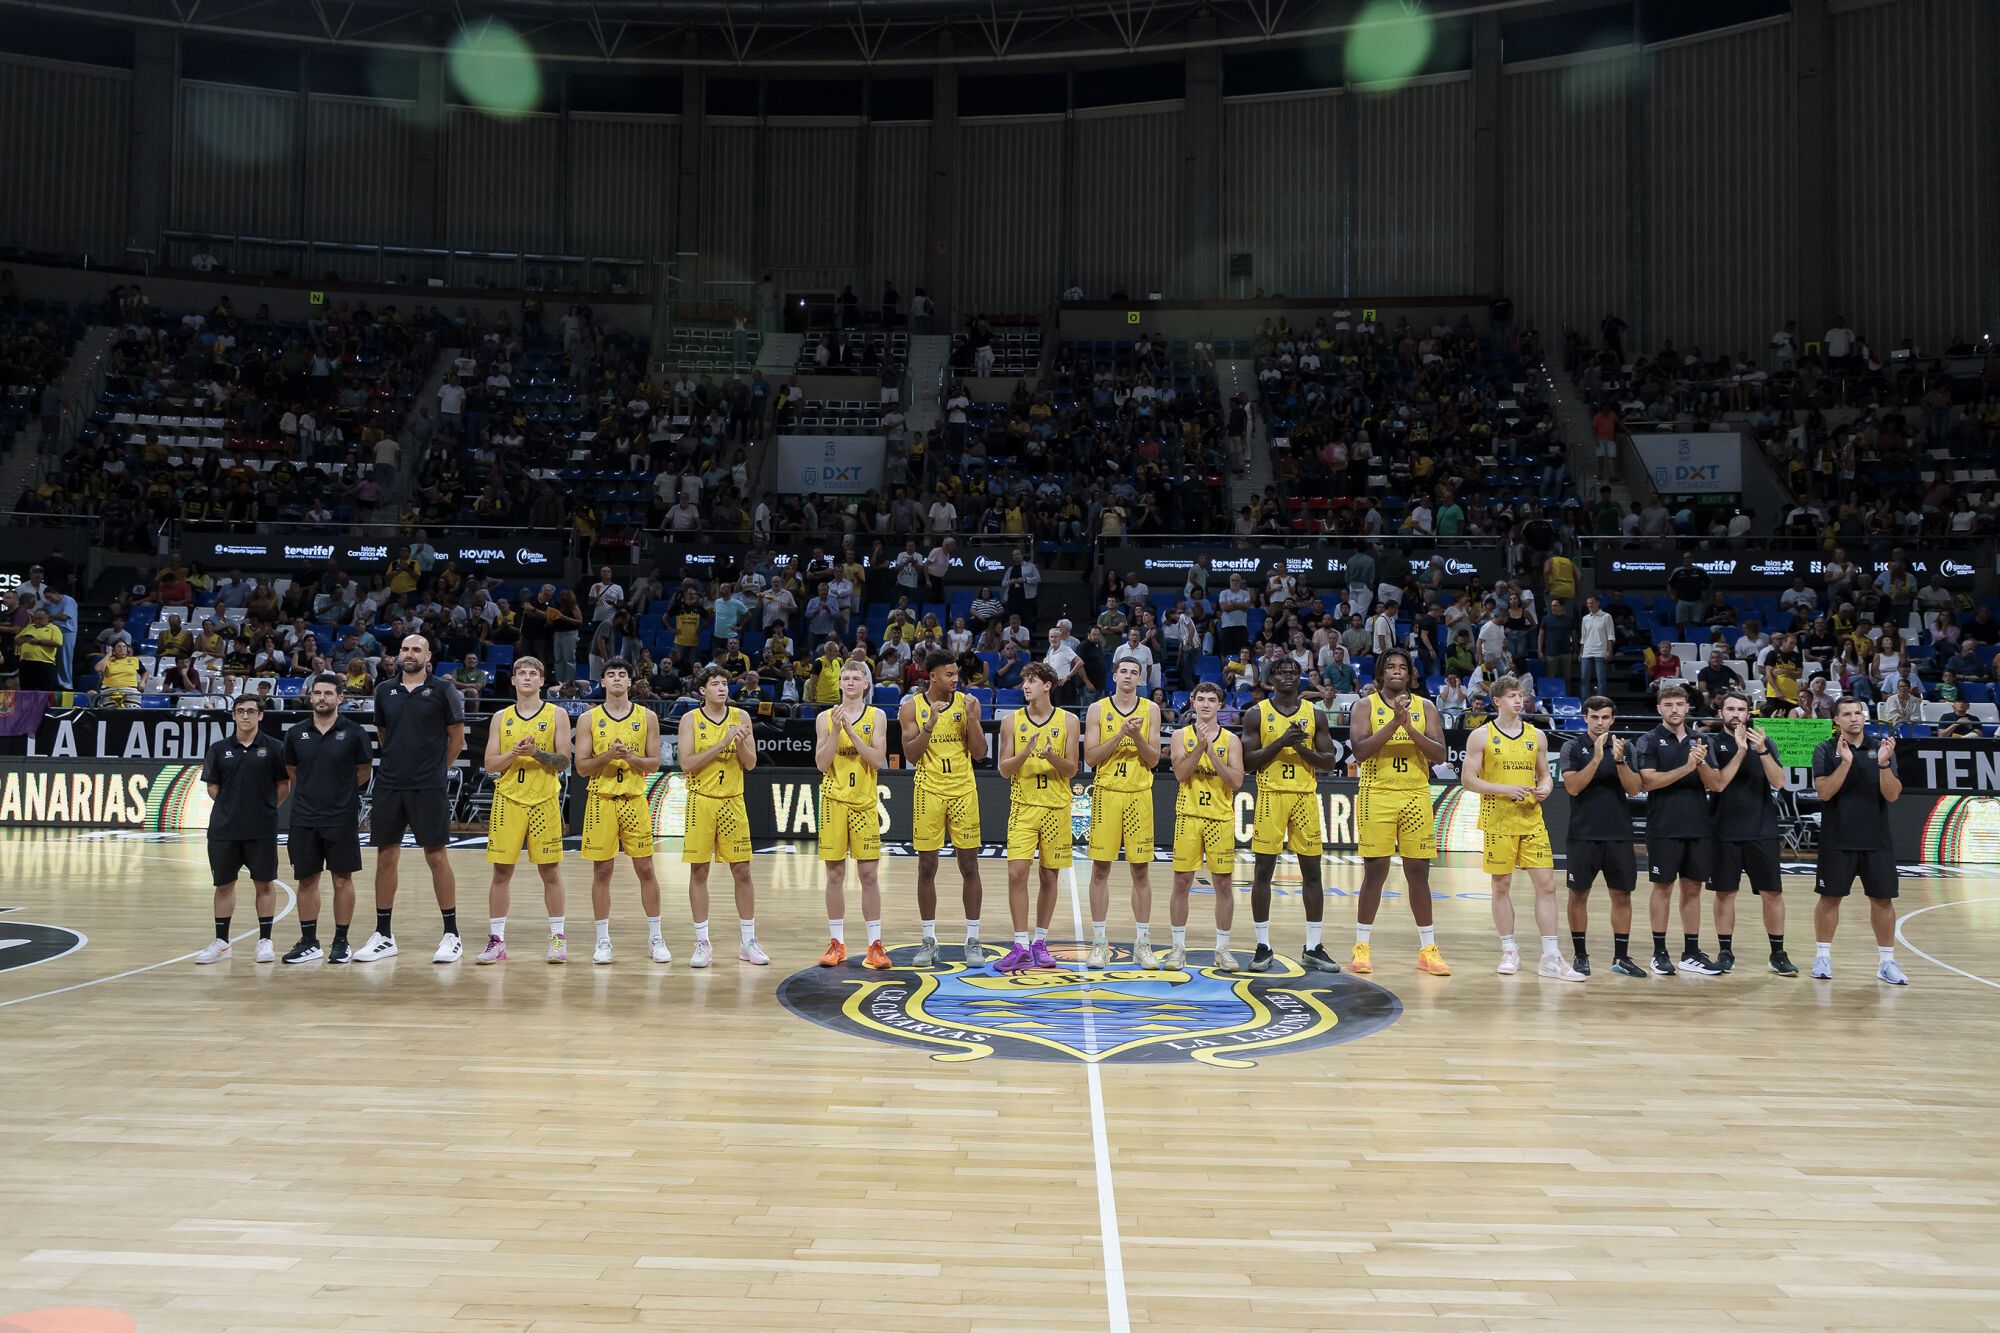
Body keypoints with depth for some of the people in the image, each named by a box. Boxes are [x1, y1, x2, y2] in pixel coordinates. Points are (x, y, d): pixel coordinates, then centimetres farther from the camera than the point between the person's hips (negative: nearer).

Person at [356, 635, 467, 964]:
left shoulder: (442, 689, -3)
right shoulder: (384, 690, 9)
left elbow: (457, 736, 3)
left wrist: (438, 768, 5)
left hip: (428, 788, -4)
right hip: (388, 785, 4)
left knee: (436, 856, -1)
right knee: (386, 857, 7)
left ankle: (451, 934, 7)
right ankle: (384, 936, 17)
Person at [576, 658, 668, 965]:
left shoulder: (647, 717, 4)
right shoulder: (590, 719, 3)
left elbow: (654, 764, 3)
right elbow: (581, 767, 0)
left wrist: (629, 756, -15)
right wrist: (607, 756, -17)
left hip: (635, 799, 0)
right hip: (601, 800, 0)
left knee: (645, 869, 2)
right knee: (601, 871, 3)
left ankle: (655, 937, 13)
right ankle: (603, 940, 13)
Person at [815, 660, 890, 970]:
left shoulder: (876, 716, 1)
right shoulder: (825, 718, 3)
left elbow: (878, 760, -10)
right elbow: (822, 763, -4)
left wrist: (851, 730, -16)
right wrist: (836, 730, -14)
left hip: (865, 802, -1)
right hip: (834, 801, 1)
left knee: (869, 873, -2)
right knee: (835, 873, 5)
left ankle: (875, 944, 4)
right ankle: (837, 943, 14)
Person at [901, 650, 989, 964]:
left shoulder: (967, 703, 1)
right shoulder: (911, 707, -2)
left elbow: (980, 754, -2)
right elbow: (910, 755, -8)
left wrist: (970, 717, -14)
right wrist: (931, 724, -19)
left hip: (964, 792, 1)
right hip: (929, 793, -1)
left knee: (969, 866, 3)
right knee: (926, 867, 4)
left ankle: (973, 941, 11)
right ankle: (929, 942, 14)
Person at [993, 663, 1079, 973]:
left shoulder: (1067, 721, 1)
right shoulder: (1012, 722, 3)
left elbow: (1072, 769, 0)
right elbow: (1004, 769, 0)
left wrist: (1052, 756, -20)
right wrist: (1025, 753, -18)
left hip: (1056, 808, 0)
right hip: (1023, 806, 0)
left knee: (1049, 875, 6)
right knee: (1016, 872, -10)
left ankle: (1040, 943, 18)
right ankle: (1021, 946, -3)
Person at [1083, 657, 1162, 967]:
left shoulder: (1150, 710, 5)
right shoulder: (1098, 709, 1)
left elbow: (1154, 759, 1)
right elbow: (1090, 757, -6)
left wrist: (1137, 736, -15)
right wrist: (1120, 735, -16)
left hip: (1139, 795, 1)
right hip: (1106, 793, -1)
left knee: (1141, 870, 4)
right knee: (1100, 868, 1)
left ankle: (1142, 944, 12)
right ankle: (1099, 944, 9)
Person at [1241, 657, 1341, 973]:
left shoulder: (1315, 714, 8)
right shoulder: (1257, 714, 2)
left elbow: (1330, 760, 6)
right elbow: (1247, 762, -4)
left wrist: (1303, 748, -12)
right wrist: (1280, 742, -15)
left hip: (1305, 797, 2)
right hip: (1270, 796, -2)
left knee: (1312, 872, 4)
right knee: (1263, 872, -1)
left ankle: (1313, 948, 11)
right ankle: (1263, 946, 9)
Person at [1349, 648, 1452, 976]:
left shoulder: (1425, 708, 8)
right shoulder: (1365, 706, 1)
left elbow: (1439, 755, -1)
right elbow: (1359, 750, -13)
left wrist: (1411, 728, -15)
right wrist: (1394, 722, -20)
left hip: (1416, 797, 2)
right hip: (1377, 796, -2)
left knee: (1418, 873, 6)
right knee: (1375, 872, 0)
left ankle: (1428, 949, 14)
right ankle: (1362, 946, 11)